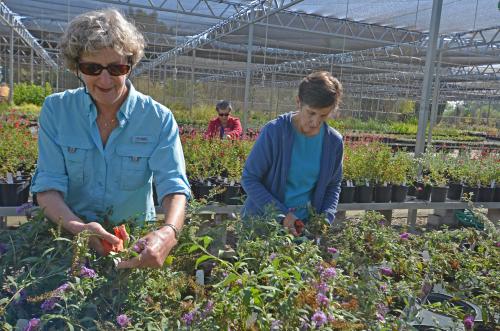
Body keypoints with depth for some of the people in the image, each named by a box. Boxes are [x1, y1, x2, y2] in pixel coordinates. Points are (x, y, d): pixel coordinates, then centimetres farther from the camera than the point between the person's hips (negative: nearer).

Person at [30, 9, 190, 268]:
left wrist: (168, 233, -39)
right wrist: (76, 226, -29)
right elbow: (48, 185, -9)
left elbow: (174, 186, -18)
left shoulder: (159, 119, -9)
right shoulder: (55, 110, -4)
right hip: (70, 237, -1)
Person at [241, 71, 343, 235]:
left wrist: (326, 218, -8)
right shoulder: (274, 131, -18)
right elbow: (249, 178, -14)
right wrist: (281, 214, -20)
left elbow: (333, 185, 8)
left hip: (305, 224, 3)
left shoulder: (334, 141, -5)